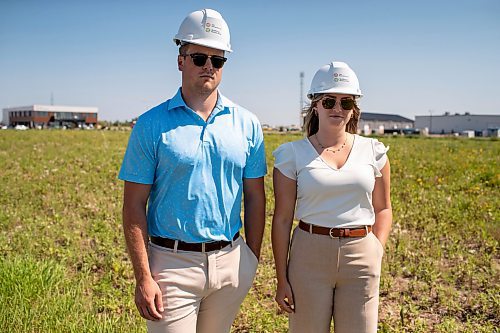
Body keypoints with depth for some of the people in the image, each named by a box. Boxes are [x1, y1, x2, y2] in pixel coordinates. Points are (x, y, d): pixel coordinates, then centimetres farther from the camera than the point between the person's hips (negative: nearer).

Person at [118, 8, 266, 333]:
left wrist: (252, 261, 6)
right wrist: (143, 277, -10)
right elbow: (134, 206, -5)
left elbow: (255, 198, 8)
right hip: (172, 262, -3)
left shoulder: (247, 124, 4)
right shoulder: (152, 124, -4)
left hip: (231, 261, 3)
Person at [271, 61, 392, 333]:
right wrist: (282, 279, -2)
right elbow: (282, 218, -2)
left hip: (362, 258, 2)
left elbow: (383, 209, 13)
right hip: (309, 255, -1)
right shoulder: (293, 154, -2)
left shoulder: (372, 151, 4)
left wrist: (377, 251, -1)